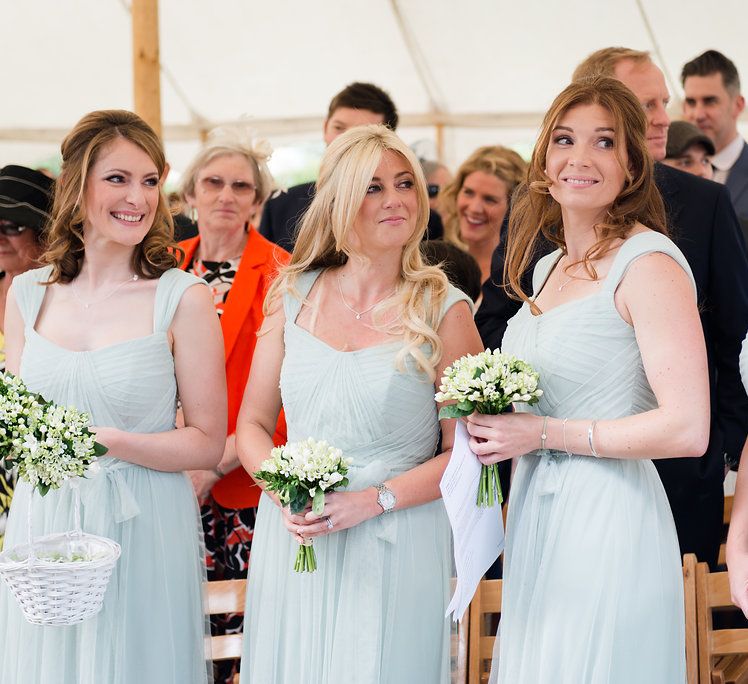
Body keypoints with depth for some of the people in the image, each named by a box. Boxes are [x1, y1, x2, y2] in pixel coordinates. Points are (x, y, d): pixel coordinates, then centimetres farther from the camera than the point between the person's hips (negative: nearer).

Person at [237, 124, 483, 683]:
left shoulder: (444, 310, -2)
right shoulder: (294, 296, 7)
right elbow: (253, 424, 10)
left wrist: (373, 500, -16)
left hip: (393, 549, -3)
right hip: (293, 543, 3)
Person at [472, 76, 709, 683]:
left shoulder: (649, 264, -13)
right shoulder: (548, 267, 13)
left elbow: (687, 429, -21)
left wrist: (544, 434, -16)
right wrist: (495, 421, 6)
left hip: (607, 518, -8)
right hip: (535, 519, 8)